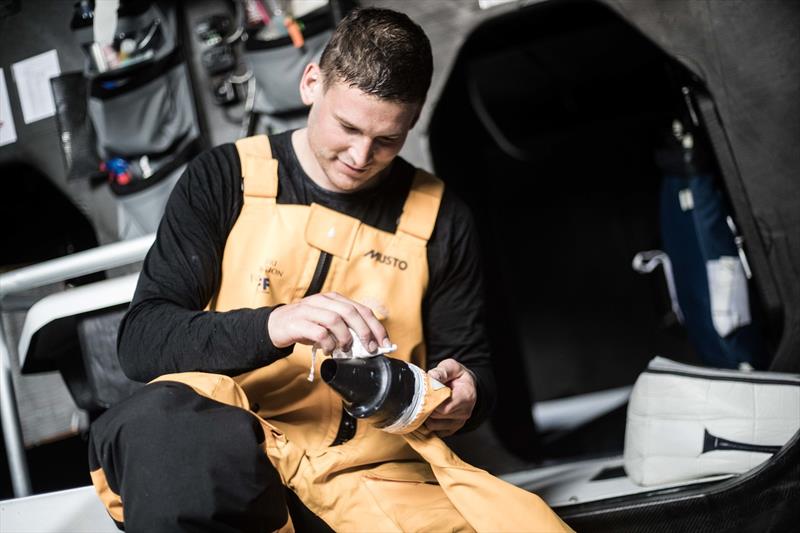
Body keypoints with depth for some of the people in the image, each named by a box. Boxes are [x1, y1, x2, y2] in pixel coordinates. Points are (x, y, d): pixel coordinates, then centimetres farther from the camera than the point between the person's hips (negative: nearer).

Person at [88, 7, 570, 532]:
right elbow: (142, 341, -5)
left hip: (367, 465, 2)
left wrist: (462, 397, -7)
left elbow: (472, 365, 18)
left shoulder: (441, 220, 9)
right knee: (156, 424, -36)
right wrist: (271, 326, -23)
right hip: (224, 437, -1)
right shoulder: (225, 179, 4)